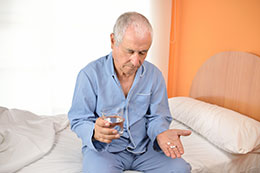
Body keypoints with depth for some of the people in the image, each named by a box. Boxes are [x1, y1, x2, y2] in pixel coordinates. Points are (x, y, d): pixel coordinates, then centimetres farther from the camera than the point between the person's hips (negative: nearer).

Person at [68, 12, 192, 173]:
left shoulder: (154, 75, -1)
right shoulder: (90, 74, -12)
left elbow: (157, 116, 2)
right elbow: (79, 120, -8)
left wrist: (161, 133, -21)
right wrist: (95, 132, -31)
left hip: (144, 146, 3)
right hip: (103, 148, -2)